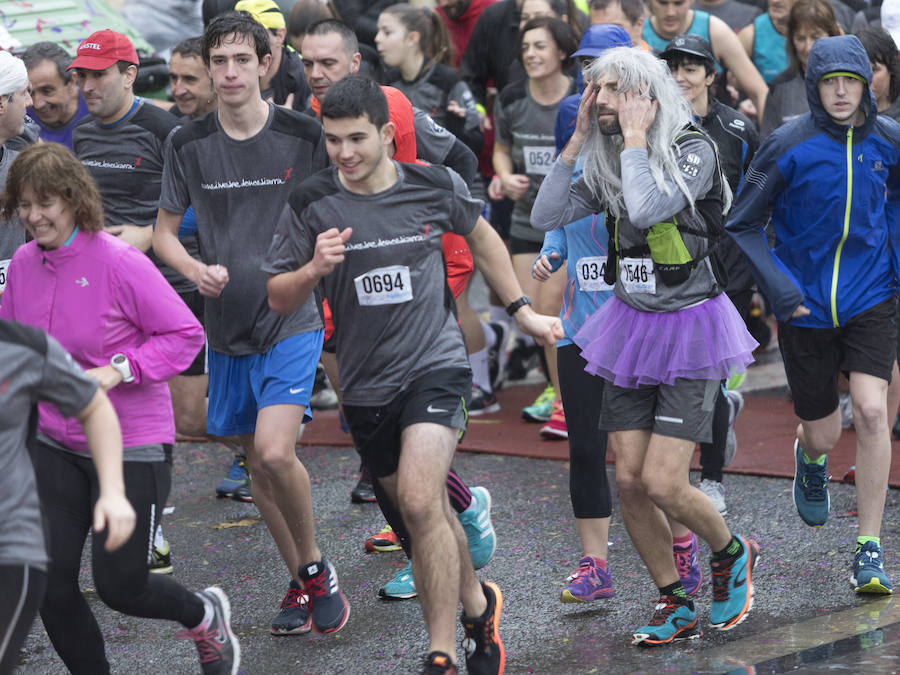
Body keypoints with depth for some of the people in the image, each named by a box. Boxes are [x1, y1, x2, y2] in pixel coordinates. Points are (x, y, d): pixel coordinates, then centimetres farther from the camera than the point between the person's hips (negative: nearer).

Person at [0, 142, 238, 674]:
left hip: (132, 446, -6)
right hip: (54, 446, 6)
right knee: (51, 585, 1)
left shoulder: (120, 262, -17)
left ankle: (205, 616, 30)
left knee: (120, 586, -1)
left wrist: (117, 371, -23)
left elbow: (186, 334, -14)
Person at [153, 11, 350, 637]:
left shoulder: (306, 136, -7)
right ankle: (302, 583, 28)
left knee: (275, 451, -20)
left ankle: (317, 568, 3)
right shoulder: (188, 145, 1)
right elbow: (165, 232, 10)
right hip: (227, 327, 4)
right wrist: (198, 270, -10)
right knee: (258, 462, 11)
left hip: (293, 321, -4)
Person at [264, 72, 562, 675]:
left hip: (435, 364, -3)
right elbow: (278, 298, 0)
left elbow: (481, 236, 17)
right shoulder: (311, 206, -5)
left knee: (420, 500, -22)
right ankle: (477, 604, 42)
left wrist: (523, 311, 21)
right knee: (427, 515, 14)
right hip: (365, 384, 3)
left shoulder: (436, 188, -4)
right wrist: (314, 269, -21)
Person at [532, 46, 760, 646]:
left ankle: (734, 554, 18)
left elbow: (648, 209, -29)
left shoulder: (693, 151, -13)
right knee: (629, 482, 0)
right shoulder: (608, 164, 7)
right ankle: (676, 608, 15)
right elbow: (546, 216, -1)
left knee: (662, 483, -12)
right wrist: (579, 139, -4)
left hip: (689, 326, -6)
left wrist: (635, 136, -20)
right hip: (631, 326, 6)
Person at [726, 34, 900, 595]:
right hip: (807, 306, -1)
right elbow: (742, 224, -4)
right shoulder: (789, 147, -12)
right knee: (822, 434, 8)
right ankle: (810, 459, 49)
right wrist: (777, 285, -14)